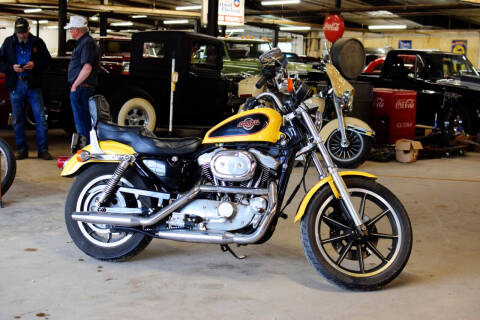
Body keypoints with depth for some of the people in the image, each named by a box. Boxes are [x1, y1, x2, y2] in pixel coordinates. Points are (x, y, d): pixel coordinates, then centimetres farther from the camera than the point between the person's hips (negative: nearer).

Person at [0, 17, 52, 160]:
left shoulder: (37, 42, 4)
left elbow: (47, 60, 8)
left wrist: (35, 64, -11)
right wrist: (12, 67, -11)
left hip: (33, 85, -1)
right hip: (16, 85, 1)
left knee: (40, 118, -4)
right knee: (18, 120, 7)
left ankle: (43, 150, 2)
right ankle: (21, 149, 17)